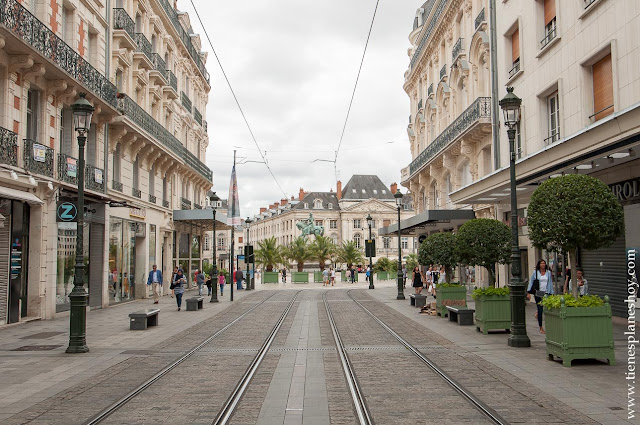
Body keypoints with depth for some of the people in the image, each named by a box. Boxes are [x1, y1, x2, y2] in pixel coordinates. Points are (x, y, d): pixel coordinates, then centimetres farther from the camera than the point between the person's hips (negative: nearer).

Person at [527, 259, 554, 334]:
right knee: (540, 309, -3)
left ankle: (538, 312, 31)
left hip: (546, 293, 2)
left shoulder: (548, 272, 9)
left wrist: (551, 293, 8)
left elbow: (550, 283, 13)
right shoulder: (535, 272, 3)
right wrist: (528, 292, 0)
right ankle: (541, 328, 7)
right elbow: (531, 282, 6)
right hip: (538, 293, -2)